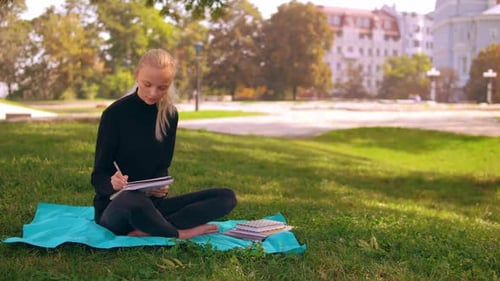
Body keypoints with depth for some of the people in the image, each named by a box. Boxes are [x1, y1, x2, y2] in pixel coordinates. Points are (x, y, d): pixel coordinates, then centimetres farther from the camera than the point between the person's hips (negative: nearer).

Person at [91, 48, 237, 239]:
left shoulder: (170, 114, 4)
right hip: (115, 205, -5)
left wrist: (161, 187, -17)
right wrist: (112, 182, -32)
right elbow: (98, 176, -8)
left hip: (151, 203, 6)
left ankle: (148, 230, -25)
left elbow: (163, 166, 7)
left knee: (226, 197, -12)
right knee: (135, 202, -43)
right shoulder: (115, 114, -10)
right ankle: (179, 233, -14)